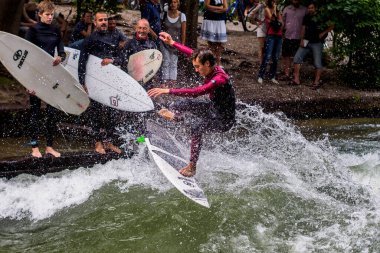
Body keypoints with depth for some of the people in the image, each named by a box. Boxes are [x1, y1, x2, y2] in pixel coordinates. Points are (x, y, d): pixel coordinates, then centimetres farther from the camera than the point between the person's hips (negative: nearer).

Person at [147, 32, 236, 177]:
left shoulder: (220, 79, -34)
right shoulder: (211, 69, -8)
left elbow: (195, 92, -43)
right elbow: (192, 53, 7)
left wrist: (168, 91, -44)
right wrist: (172, 43, 9)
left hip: (224, 120, -9)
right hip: (213, 107, 9)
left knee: (197, 125, -31)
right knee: (184, 103, 12)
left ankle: (192, 166, -23)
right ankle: (173, 115, 45)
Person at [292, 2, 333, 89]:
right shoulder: (306, 17, 10)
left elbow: (331, 26, -4)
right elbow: (303, 29, 12)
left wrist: (323, 33, -12)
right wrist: (302, 40, 2)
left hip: (317, 43, -5)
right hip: (306, 42, 5)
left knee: (317, 63, -5)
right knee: (297, 58, -5)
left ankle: (317, 82, 3)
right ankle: (296, 79, -3)